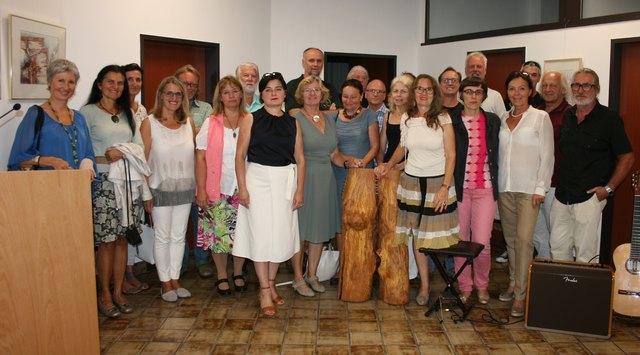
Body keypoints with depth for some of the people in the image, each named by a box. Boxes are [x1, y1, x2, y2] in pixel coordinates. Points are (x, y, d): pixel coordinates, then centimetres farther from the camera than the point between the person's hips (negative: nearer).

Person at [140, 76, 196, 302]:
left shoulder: (188, 123, 6)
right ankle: (165, 283, 19)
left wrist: (198, 186, 4)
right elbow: (143, 159, -6)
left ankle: (175, 279, 24)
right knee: (162, 237, 6)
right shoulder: (149, 123, -5)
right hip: (161, 189, -4)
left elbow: (194, 156, 10)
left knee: (179, 236, 11)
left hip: (185, 188, 4)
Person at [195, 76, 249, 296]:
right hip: (218, 189, -1)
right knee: (218, 233, 5)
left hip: (244, 189, 1)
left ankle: (238, 273, 27)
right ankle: (222, 276, 23)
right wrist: (201, 190, -7)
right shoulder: (211, 124, 2)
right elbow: (201, 158, -1)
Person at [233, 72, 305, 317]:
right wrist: (242, 187, -11)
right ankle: (265, 290, 9)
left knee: (281, 234, 8)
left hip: (285, 182, 3)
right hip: (258, 180, -3)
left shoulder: (292, 123, 8)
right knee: (261, 234, -1)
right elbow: (240, 154, -3)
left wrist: (300, 191, 2)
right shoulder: (251, 120, 0)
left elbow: (300, 159, 8)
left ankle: (271, 283, 26)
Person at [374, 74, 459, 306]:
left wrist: (445, 187, -13)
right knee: (417, 236, 5)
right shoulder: (406, 119, 6)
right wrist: (389, 164, 2)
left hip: (438, 182, -3)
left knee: (439, 237, -2)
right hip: (411, 181, 3)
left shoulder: (443, 118, -4)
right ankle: (424, 285, 18)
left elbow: (451, 154, -6)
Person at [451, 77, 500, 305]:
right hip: (459, 187, 0)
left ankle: (482, 285, 19)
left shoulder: (493, 121, 7)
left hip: (485, 188, 1)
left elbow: (497, 154, 10)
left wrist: (497, 185, 4)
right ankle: (464, 285, 23)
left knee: (482, 242, -4)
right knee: (460, 240, 7)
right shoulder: (451, 121, 1)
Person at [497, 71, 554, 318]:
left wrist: (540, 188, -10)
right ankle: (513, 283, 23)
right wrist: (495, 182, 6)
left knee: (524, 238, -11)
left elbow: (547, 155, -4)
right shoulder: (503, 119, 12)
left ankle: (520, 295, -5)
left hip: (528, 188, -4)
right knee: (510, 237, 10)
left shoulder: (540, 117, 0)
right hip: (505, 186, 5)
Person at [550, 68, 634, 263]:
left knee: (585, 254, 2)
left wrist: (608, 188, -9)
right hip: (561, 196, 6)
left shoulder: (609, 119, -7)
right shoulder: (568, 116, 10)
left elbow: (627, 157, -5)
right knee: (558, 247, 12)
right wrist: (560, 181, 13)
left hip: (588, 198, -6)